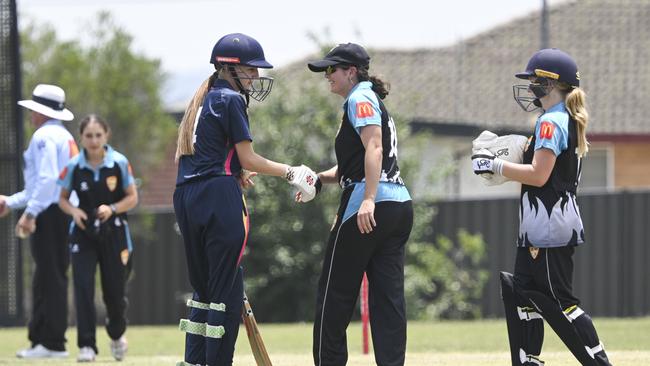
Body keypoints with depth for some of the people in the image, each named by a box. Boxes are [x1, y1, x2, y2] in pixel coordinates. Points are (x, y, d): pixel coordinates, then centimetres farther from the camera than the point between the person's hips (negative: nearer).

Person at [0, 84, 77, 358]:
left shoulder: (44, 136, -8)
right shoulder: (65, 137, 23)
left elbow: (48, 179, -21)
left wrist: (30, 213, -23)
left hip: (50, 215, -10)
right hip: (65, 212, 10)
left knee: (50, 278, -9)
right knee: (48, 278, 12)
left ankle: (52, 342, -11)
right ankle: (40, 338, 14)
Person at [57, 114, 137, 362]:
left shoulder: (119, 163, -7)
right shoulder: (74, 166, -4)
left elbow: (132, 198, 0)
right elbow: (63, 199, 6)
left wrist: (112, 209, -18)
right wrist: (73, 211, -15)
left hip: (114, 233, 0)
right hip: (83, 233, 0)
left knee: (115, 290, 5)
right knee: (83, 287, -13)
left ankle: (117, 334, 35)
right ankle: (86, 345, -8)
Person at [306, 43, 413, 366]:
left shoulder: (360, 98, -4)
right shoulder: (371, 100, 25)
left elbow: (374, 148, -19)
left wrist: (368, 200, -28)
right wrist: (317, 178, 15)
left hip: (370, 207, -9)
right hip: (399, 205, 9)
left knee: (335, 292, 1)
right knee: (388, 297, 2)